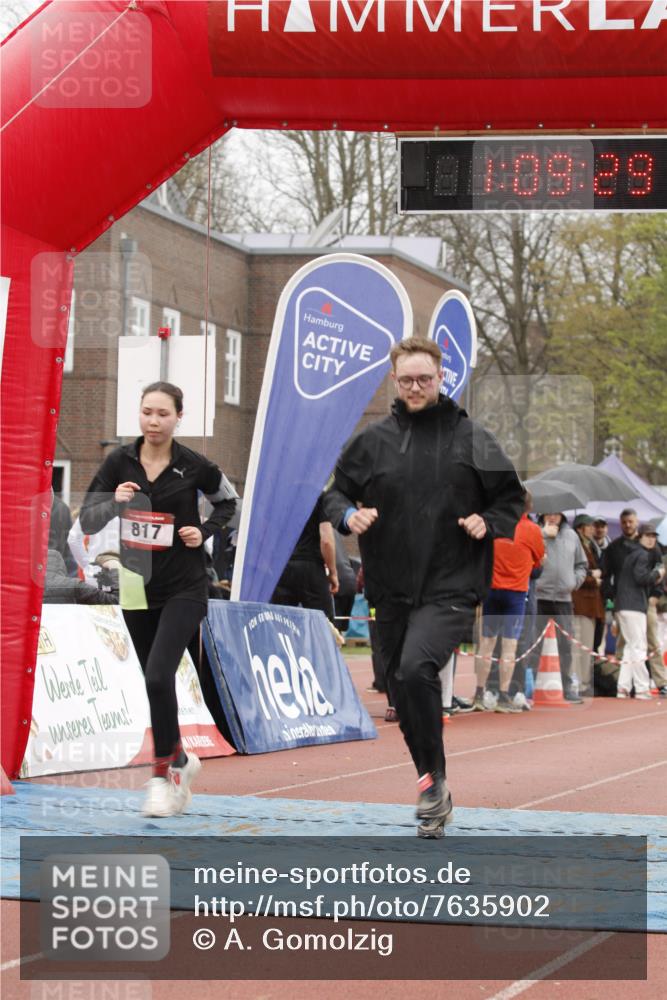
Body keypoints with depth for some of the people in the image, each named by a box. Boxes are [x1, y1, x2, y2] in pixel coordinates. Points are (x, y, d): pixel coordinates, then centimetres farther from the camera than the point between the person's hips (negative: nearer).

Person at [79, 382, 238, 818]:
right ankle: (180, 760, 31)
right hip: (138, 586, 4)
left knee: (159, 675, -19)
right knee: (155, 682, 11)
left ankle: (165, 773, -6)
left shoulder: (193, 466, -7)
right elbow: (88, 521, -1)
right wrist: (114, 502, -19)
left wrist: (205, 532, -4)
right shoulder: (119, 463, -2)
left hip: (184, 588, -4)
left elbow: (228, 500, 12)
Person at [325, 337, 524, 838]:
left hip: (451, 587, -4)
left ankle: (435, 776, -11)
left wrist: (488, 523, -10)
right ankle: (435, 798, 26)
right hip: (391, 589, 4)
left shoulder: (472, 438, 1)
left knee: (416, 668, -26)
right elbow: (337, 493, 14)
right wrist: (348, 514, -8)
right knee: (404, 693, 10)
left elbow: (512, 498, 9)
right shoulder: (373, 440, 6)